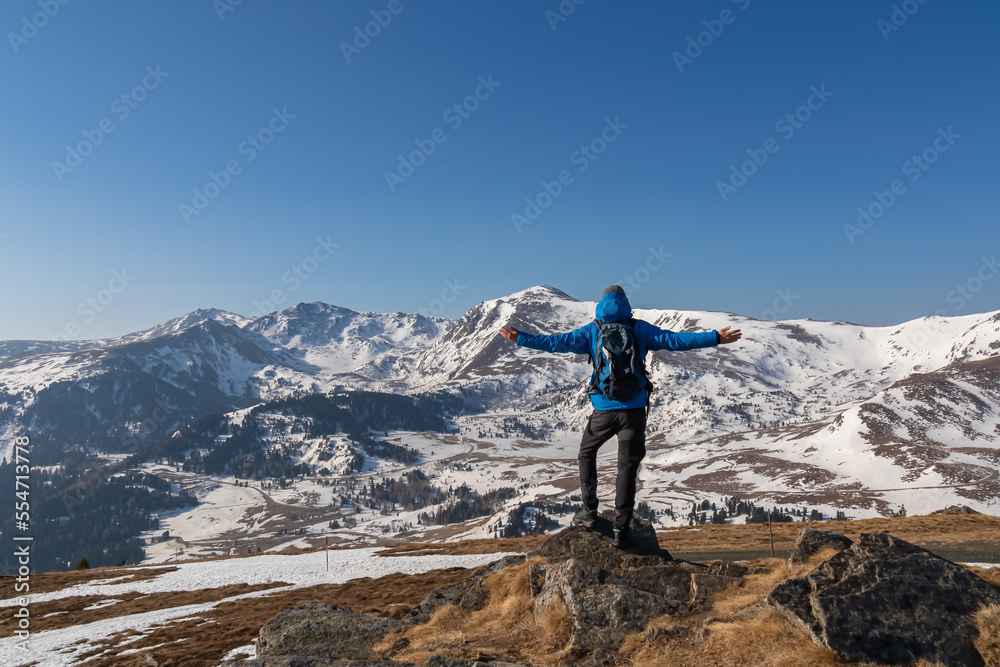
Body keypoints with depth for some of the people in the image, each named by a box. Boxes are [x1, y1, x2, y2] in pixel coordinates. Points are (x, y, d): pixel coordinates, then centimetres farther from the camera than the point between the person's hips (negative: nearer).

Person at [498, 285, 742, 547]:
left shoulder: (592, 331, 2)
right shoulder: (639, 329, 3)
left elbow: (557, 342, -2)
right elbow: (674, 340, -3)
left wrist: (519, 338, 4)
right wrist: (716, 338, 1)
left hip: (604, 410, 0)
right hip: (635, 410, 0)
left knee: (586, 454, 23)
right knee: (627, 466, 9)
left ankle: (589, 512, 20)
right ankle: (621, 527, 8)